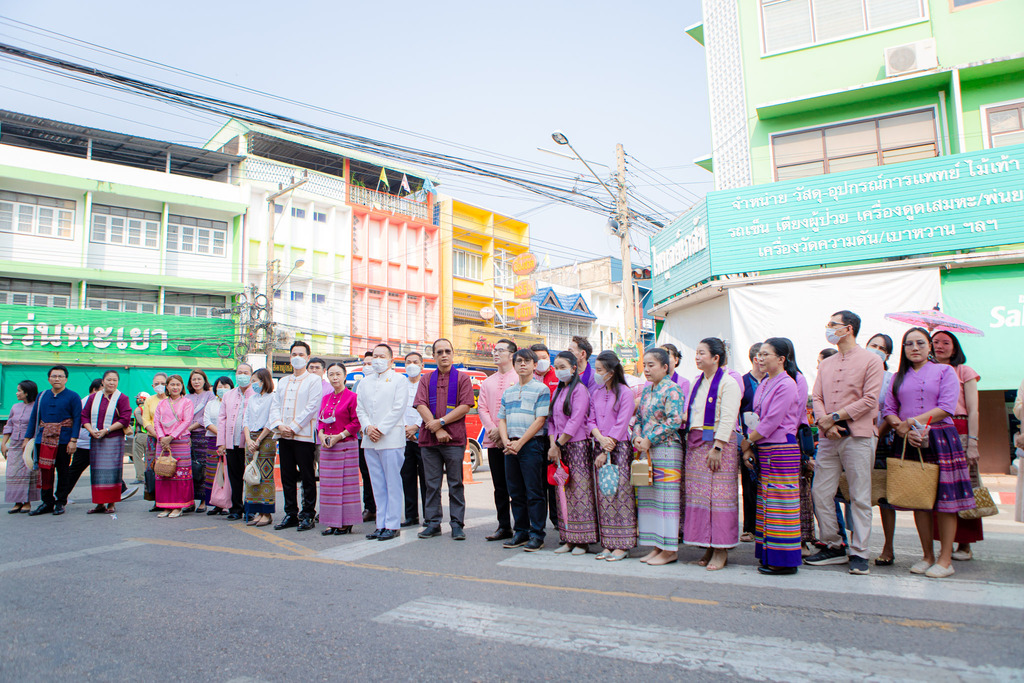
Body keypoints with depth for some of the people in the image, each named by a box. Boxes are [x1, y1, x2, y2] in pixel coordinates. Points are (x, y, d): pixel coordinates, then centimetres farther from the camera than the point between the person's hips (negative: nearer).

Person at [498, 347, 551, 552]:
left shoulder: (541, 389, -2)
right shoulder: (508, 392, 16)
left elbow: (540, 420, -9)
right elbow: (502, 419, 14)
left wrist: (520, 443, -13)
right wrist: (506, 441, -4)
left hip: (531, 444, -6)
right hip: (510, 447, 6)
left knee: (534, 492, -3)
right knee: (515, 492, 10)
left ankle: (537, 535, 5)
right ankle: (521, 532, 20)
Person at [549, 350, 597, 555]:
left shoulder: (580, 389, -6)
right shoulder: (558, 391, 17)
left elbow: (576, 421, -14)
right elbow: (551, 419, 14)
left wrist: (558, 444, -14)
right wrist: (553, 444, -1)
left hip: (577, 446, -7)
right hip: (559, 448, 7)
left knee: (580, 491, -4)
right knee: (563, 493, 7)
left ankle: (582, 540, 3)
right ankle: (568, 539, 14)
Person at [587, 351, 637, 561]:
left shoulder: (625, 392, -5)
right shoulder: (595, 394, 13)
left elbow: (621, 424, -10)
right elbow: (590, 421, 10)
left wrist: (606, 451, -13)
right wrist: (601, 439, -11)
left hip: (619, 447, -5)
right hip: (599, 447, 5)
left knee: (620, 494, -5)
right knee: (603, 495, 5)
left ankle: (622, 545, 1)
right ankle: (608, 544, 12)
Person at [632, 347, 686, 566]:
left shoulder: (672, 390, -7)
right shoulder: (646, 390, 17)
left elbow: (674, 421, -16)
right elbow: (639, 418, 20)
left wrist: (649, 440, -15)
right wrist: (637, 437, 0)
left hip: (666, 450, -8)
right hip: (646, 451, 8)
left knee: (666, 497, -4)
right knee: (647, 497, 8)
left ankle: (670, 550, 4)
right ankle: (657, 546, 17)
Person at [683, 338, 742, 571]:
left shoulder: (728, 383, -6)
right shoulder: (697, 382, 16)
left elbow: (728, 419, -13)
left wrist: (717, 447, -18)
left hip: (718, 442, -7)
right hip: (695, 442, 7)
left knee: (719, 493, -4)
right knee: (698, 494, 6)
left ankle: (721, 550, 4)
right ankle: (708, 547, 15)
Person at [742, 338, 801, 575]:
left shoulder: (786, 385, -11)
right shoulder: (763, 384, 15)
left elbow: (771, 421, -15)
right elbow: (755, 416, 16)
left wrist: (747, 441, -8)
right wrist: (749, 447, 7)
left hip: (782, 450, -9)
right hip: (764, 450, 9)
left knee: (781, 503, -3)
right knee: (767, 502, 11)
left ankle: (784, 560, 5)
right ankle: (769, 556, 19)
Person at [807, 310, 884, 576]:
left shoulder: (871, 361, 0)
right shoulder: (825, 364, 18)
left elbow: (869, 399, -8)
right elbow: (817, 397, 11)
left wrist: (835, 417, -12)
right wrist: (824, 423, -8)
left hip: (858, 436, -5)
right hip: (828, 438, 6)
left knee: (860, 497, 0)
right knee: (820, 493, 4)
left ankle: (859, 554, 8)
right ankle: (832, 546, 16)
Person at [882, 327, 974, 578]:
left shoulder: (945, 371, 5)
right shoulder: (898, 378, 15)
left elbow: (946, 408, -7)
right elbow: (889, 410, 8)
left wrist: (914, 421, -15)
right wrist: (902, 428, -11)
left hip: (941, 439, -3)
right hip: (909, 443, 3)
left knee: (945, 499, -3)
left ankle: (945, 560, 4)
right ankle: (927, 556, 14)